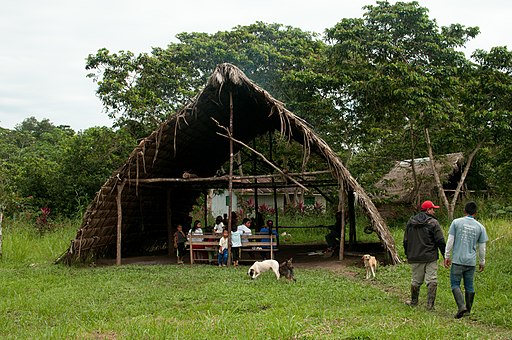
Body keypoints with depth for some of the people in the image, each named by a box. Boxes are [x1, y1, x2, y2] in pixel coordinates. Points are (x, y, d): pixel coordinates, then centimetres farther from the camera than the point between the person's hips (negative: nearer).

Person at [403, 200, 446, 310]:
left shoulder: (410, 222, 9)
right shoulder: (433, 222, -7)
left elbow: (405, 241, 14)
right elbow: (440, 241, -10)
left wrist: (408, 255, 23)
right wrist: (445, 255, -2)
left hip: (415, 258, 5)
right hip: (430, 257, -4)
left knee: (416, 280, 15)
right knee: (432, 280, 0)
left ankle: (414, 301, 28)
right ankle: (430, 304, -3)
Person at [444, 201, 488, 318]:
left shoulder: (456, 222, -2)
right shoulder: (480, 227, 5)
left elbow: (450, 241, -4)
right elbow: (482, 247, 9)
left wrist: (447, 256, 4)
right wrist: (482, 262, 19)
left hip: (457, 260, -3)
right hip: (471, 262, 3)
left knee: (455, 284, 1)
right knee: (469, 286, 12)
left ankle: (461, 306, -17)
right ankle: (468, 310, 18)